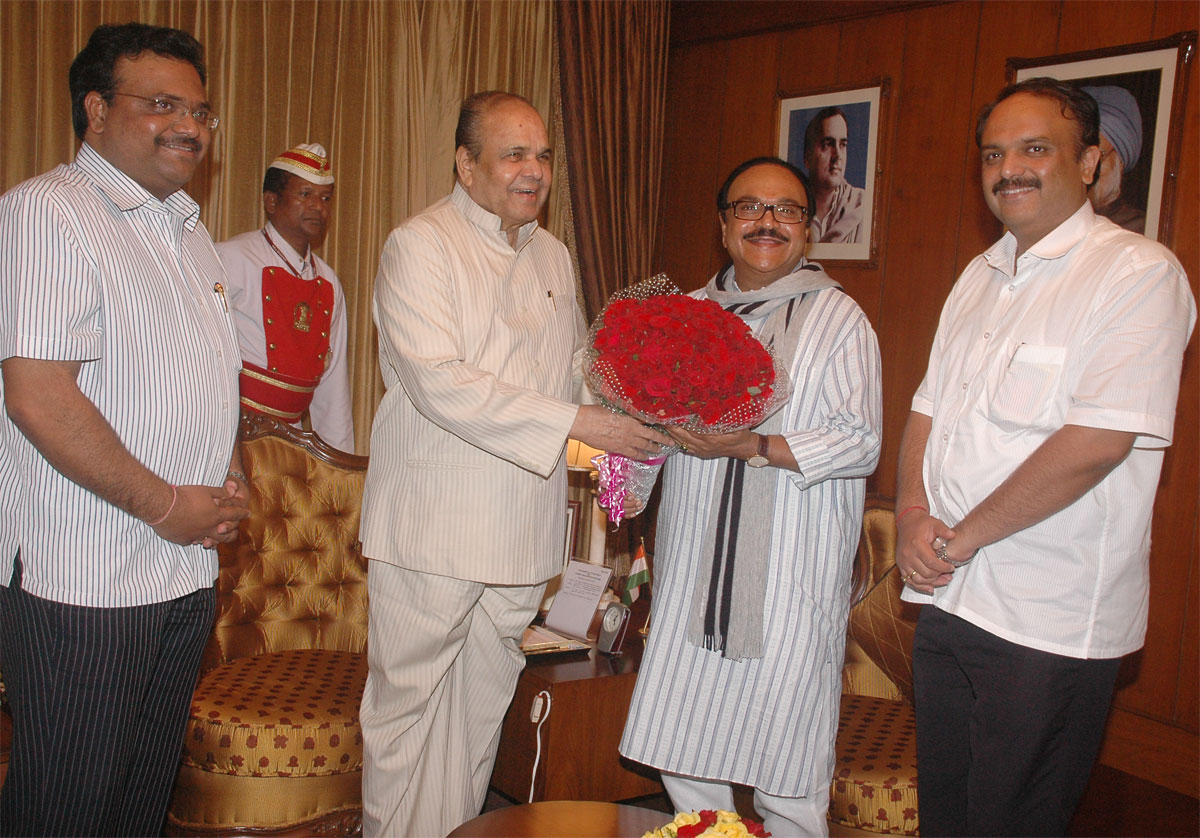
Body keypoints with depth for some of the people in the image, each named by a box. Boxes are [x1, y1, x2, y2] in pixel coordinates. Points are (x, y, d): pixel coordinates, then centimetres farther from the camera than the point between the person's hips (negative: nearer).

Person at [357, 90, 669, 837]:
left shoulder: (552, 255, 14)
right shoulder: (420, 246, -8)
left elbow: (575, 364, 25)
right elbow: (437, 381, -20)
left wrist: (630, 409, 2)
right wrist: (578, 422, -23)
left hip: (523, 525, 6)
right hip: (434, 527, -6)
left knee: (483, 705, 15)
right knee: (409, 704, 3)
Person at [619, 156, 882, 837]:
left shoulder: (837, 318, -1)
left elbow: (860, 443, -9)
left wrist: (749, 446, -19)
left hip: (791, 580, -4)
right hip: (694, 567, 5)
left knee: (787, 780, 0)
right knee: (683, 755, 9)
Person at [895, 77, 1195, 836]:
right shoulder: (980, 277, 13)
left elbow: (1097, 443, -21)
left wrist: (963, 536, -14)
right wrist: (913, 514, -5)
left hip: (1050, 622, -7)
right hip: (948, 597, 7)